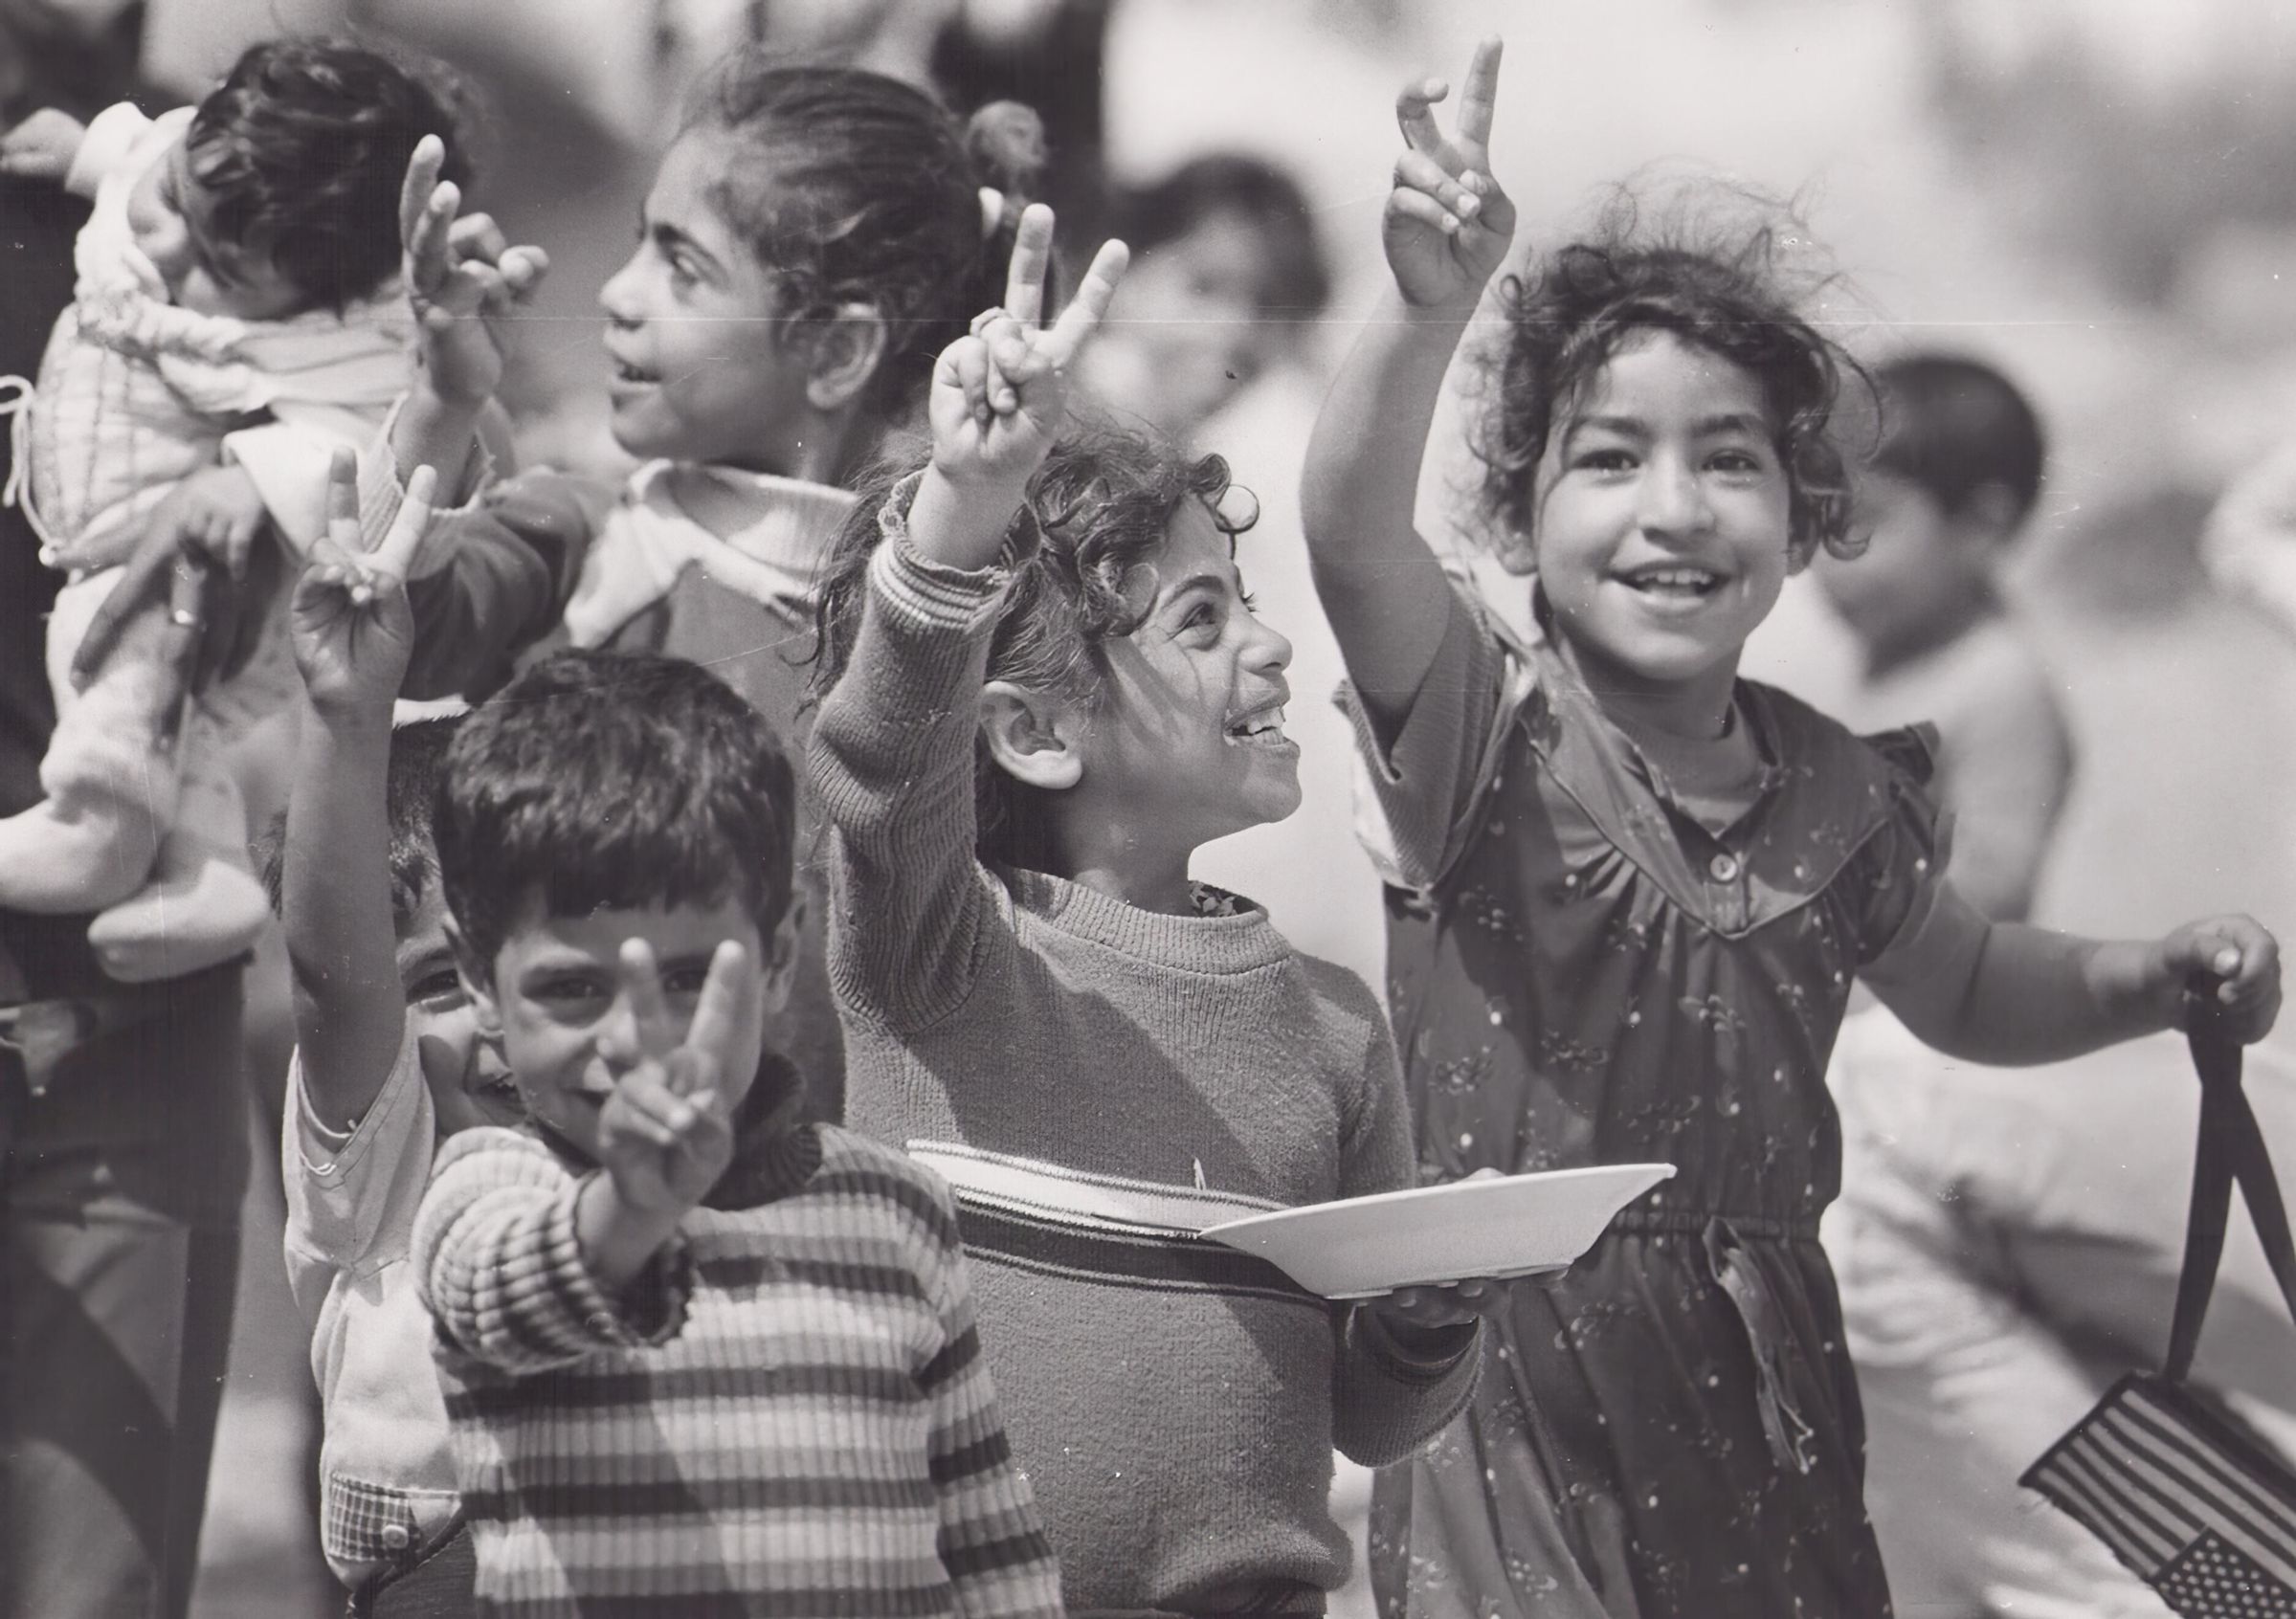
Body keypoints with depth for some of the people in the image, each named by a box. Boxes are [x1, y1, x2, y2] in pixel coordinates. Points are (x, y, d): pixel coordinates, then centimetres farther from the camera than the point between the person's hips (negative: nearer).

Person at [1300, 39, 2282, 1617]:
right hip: (1516, 1362, -4)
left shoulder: (1833, 792, 5)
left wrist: (2156, 977, 6)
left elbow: (1961, 983, 24)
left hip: (1755, 1374, 4)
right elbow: (1354, 531, -29)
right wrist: (1429, 307, -46)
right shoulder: (1490, 733, -9)